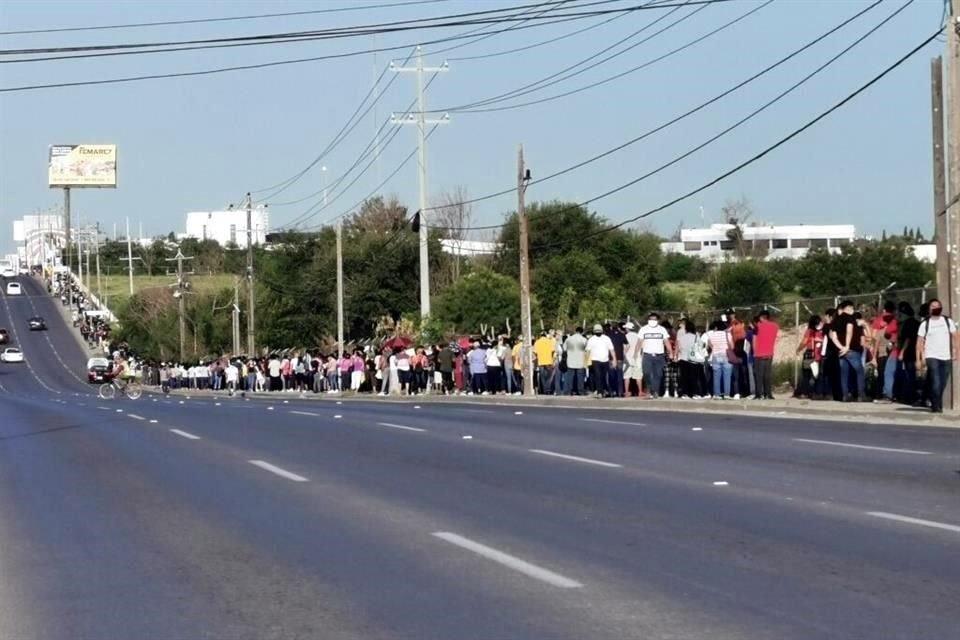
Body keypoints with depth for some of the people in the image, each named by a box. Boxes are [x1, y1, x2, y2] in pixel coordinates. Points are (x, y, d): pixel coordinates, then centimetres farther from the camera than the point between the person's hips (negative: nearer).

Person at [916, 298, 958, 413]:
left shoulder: (948, 321, 7)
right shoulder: (925, 324, 3)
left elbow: (956, 337, 5)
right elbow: (920, 342, 2)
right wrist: (918, 359, -4)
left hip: (946, 357, 2)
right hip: (932, 357, -2)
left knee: (943, 384, 7)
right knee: (936, 383, -15)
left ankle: (937, 405, 23)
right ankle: (936, 406, -8)